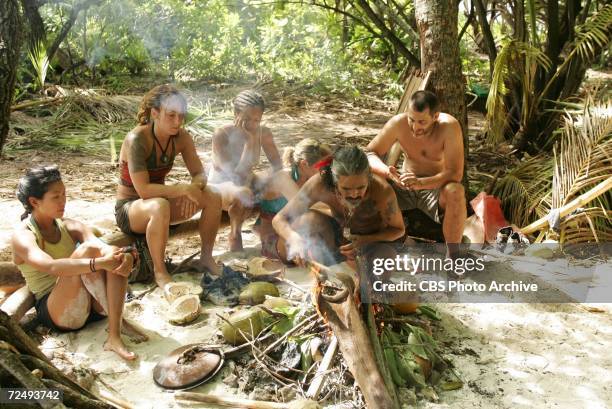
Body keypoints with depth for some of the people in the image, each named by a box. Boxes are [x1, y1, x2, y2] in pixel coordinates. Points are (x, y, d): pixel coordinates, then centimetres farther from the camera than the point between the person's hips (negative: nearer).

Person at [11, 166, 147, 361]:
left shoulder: (70, 227, 8)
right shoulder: (22, 235, -8)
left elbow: (103, 247, -11)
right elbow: (50, 266, -30)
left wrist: (124, 256, -34)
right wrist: (99, 263, -42)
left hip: (92, 303, 5)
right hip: (55, 313, -5)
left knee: (115, 255, -22)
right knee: (86, 250, -28)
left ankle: (114, 335, -29)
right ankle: (118, 321, -25)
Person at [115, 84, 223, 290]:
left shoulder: (181, 137, -6)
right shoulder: (137, 139, -25)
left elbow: (200, 174, -3)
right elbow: (143, 189, -31)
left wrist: (194, 188, -25)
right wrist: (184, 189, -34)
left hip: (158, 200, 6)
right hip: (129, 208, -6)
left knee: (213, 197, -13)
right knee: (160, 207, -41)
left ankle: (206, 258, 3)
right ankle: (159, 271, -22)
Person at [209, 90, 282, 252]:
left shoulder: (263, 133, -12)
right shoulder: (221, 135, -27)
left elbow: (278, 167, -7)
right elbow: (237, 178, -33)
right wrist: (249, 141, -35)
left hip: (247, 181, 6)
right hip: (220, 187, -5)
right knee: (243, 194, -38)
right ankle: (235, 234, -10)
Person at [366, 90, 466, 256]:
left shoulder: (449, 127, -24)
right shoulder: (398, 123, -17)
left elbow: (455, 173, -27)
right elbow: (369, 154, -11)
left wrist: (421, 183, -44)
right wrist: (387, 172, -33)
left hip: (436, 187, -2)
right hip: (403, 185, 2)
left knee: (455, 191, -36)